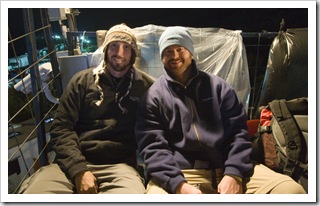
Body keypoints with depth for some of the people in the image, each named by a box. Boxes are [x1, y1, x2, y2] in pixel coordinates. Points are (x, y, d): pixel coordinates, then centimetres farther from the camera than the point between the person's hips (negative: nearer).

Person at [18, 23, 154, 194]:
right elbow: (62, 127, 4)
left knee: (130, 190, -35)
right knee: (31, 193, -26)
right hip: (73, 162, 1)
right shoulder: (82, 80, 10)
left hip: (119, 165, -1)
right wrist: (79, 169, -9)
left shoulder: (146, 85, 9)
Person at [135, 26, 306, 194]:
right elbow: (153, 147, -2)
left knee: (291, 189, -19)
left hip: (227, 168, 3)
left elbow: (238, 132, 8)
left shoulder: (218, 86, 15)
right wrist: (179, 185, -18)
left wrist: (233, 173, -10)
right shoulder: (153, 96, 8)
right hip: (179, 174, -2)